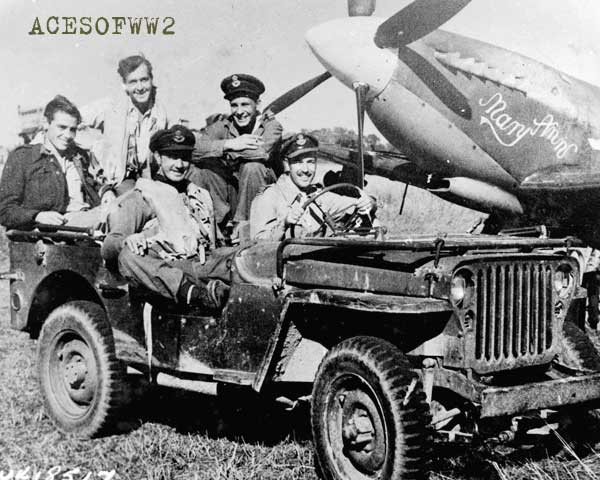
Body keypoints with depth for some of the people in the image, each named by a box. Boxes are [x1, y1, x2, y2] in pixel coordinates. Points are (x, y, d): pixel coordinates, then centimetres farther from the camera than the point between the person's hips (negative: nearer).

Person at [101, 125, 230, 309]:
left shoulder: (201, 196, 30)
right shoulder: (140, 197, 15)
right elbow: (108, 249, 2)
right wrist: (128, 241, -22)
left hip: (200, 267, 4)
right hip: (159, 271, -4)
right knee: (128, 256, -35)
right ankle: (194, 293, -54)